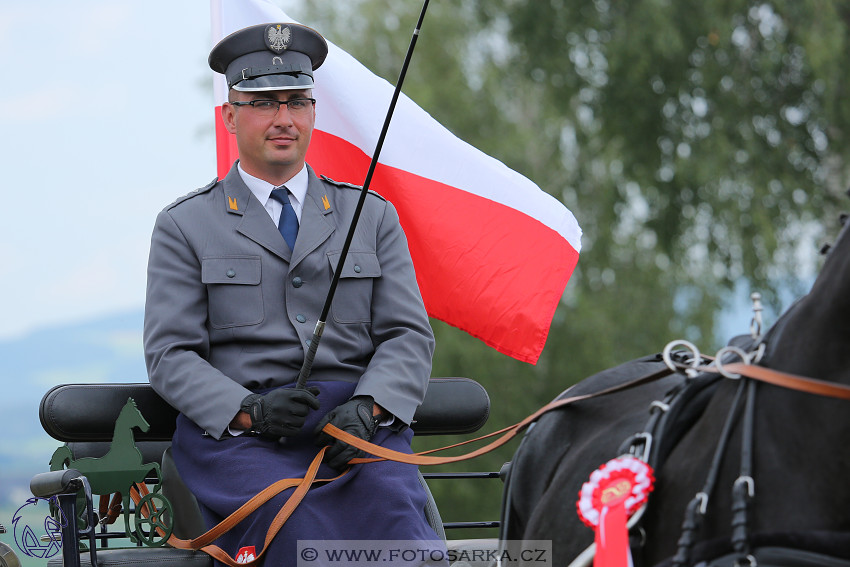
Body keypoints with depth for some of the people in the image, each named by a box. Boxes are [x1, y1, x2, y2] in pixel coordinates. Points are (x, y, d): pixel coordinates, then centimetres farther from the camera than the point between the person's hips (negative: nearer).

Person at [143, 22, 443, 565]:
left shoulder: (372, 216, 20)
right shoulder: (184, 227, 13)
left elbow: (408, 335, 12)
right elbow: (170, 354, 5)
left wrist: (366, 408, -10)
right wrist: (249, 413, -14)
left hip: (362, 423, 2)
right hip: (234, 432, -1)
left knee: (391, 503, -33)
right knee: (297, 519, -35)